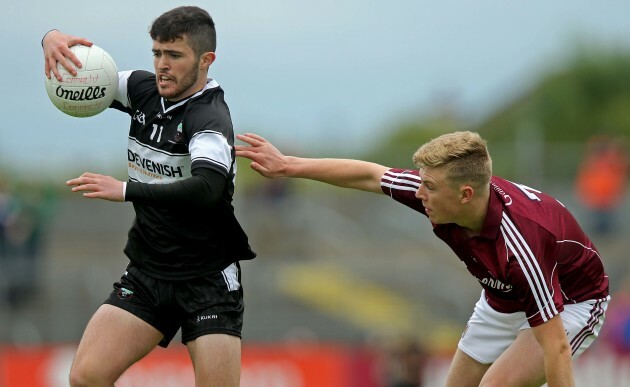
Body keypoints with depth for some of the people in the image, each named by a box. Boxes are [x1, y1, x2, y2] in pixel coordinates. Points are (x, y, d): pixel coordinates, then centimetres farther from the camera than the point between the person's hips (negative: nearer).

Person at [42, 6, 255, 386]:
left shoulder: (210, 118, -18)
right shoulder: (145, 90, 1)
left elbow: (207, 190, -36)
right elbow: (79, 71, 13)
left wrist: (127, 190, -42)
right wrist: (54, 38, -10)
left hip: (208, 280, -5)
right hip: (146, 275, 6)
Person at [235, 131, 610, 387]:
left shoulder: (520, 247, -42)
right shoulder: (440, 188, -23)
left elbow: (555, 346, -41)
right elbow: (368, 175, -6)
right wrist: (288, 165, -2)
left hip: (572, 301, -8)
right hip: (503, 300, 8)